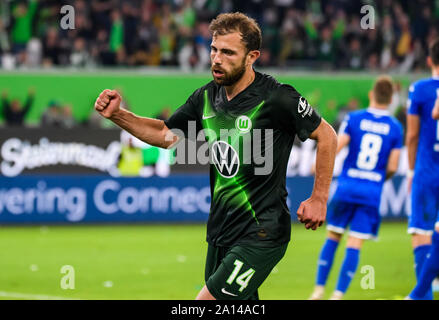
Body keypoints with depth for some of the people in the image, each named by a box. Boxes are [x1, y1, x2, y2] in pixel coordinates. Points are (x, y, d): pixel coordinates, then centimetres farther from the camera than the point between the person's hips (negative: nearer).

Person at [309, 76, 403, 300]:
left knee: (333, 237, 13)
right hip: (372, 193, 0)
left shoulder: (353, 118, -1)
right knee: (355, 245, -1)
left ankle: (319, 289, 12)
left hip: (346, 187, 0)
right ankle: (338, 294, -7)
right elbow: (392, 167, -2)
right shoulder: (395, 128, 1)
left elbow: (334, 148, -8)